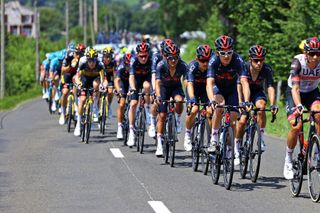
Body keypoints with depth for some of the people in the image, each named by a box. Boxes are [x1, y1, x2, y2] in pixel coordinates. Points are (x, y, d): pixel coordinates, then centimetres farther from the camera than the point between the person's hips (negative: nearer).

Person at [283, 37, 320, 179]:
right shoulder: (298, 62, -29)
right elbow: (295, 88, -36)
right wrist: (298, 106, -53)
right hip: (294, 93, -2)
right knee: (296, 126, -19)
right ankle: (288, 160, 1)